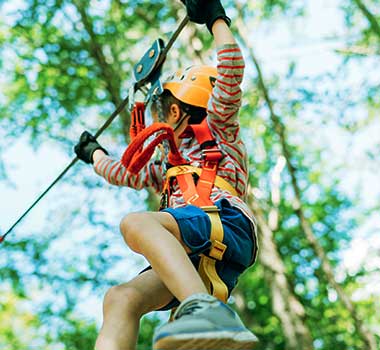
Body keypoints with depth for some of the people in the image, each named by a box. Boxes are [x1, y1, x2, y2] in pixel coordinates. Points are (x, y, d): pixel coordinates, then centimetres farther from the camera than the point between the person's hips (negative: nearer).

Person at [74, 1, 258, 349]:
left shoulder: (217, 130, 24)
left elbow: (231, 70, 10)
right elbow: (125, 173, 54)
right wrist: (93, 152, 68)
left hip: (226, 223, -7)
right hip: (191, 259, 7)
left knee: (136, 223, -36)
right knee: (121, 298, -21)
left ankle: (206, 310, -59)